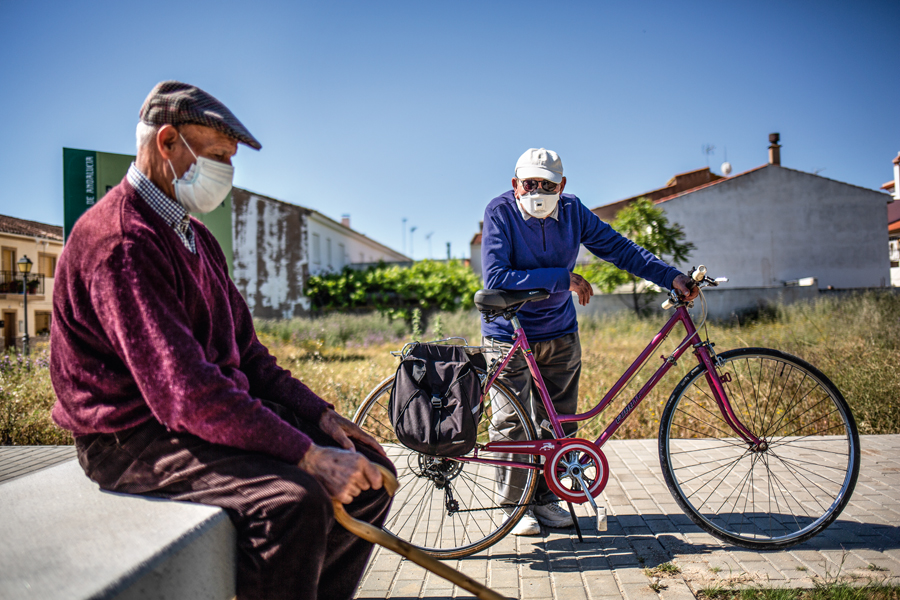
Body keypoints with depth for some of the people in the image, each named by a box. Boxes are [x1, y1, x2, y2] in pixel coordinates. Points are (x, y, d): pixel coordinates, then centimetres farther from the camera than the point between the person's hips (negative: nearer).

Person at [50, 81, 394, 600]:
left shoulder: (196, 237, 16)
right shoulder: (122, 240, -18)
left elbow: (246, 352, 14)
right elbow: (185, 390, -27)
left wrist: (321, 416, 1)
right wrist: (309, 455, -28)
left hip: (217, 414, 9)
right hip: (136, 437, -9)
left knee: (369, 467, -1)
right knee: (293, 498, -33)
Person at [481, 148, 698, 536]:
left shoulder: (572, 211, -3)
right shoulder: (500, 212, -16)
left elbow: (619, 248, -1)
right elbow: (496, 277, -26)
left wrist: (670, 276, -12)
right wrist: (561, 277, -26)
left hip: (560, 334, 5)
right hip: (509, 335, -4)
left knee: (558, 422, 9)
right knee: (512, 423, -4)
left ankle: (546, 499, 25)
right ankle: (514, 504, 15)